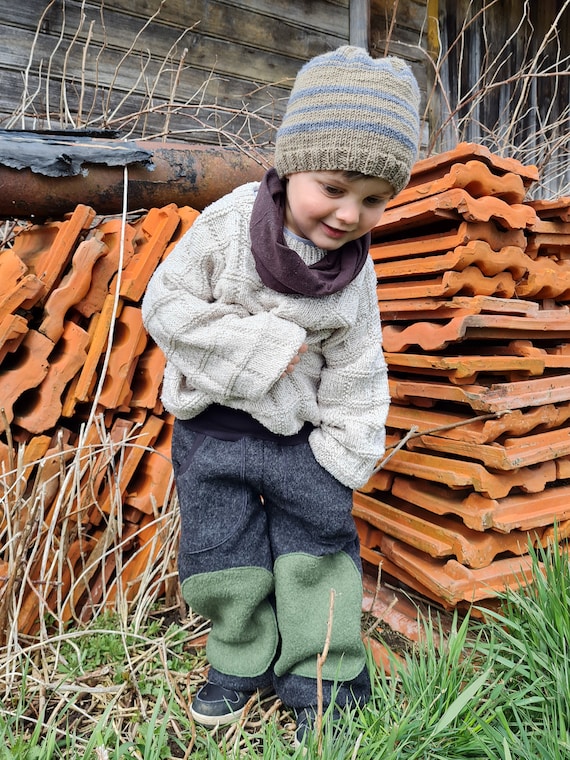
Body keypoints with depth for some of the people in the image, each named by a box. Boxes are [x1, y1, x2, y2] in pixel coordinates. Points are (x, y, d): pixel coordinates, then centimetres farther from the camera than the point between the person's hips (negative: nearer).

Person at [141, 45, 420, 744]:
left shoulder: (354, 275, -10)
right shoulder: (226, 225, -16)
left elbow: (355, 376, -3)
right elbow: (166, 305, -16)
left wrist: (338, 464, -4)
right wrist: (260, 348, -22)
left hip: (297, 427, 1)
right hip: (211, 420, 0)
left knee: (317, 542, 4)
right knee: (221, 547, 8)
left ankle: (323, 681, 24)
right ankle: (242, 660, 32)